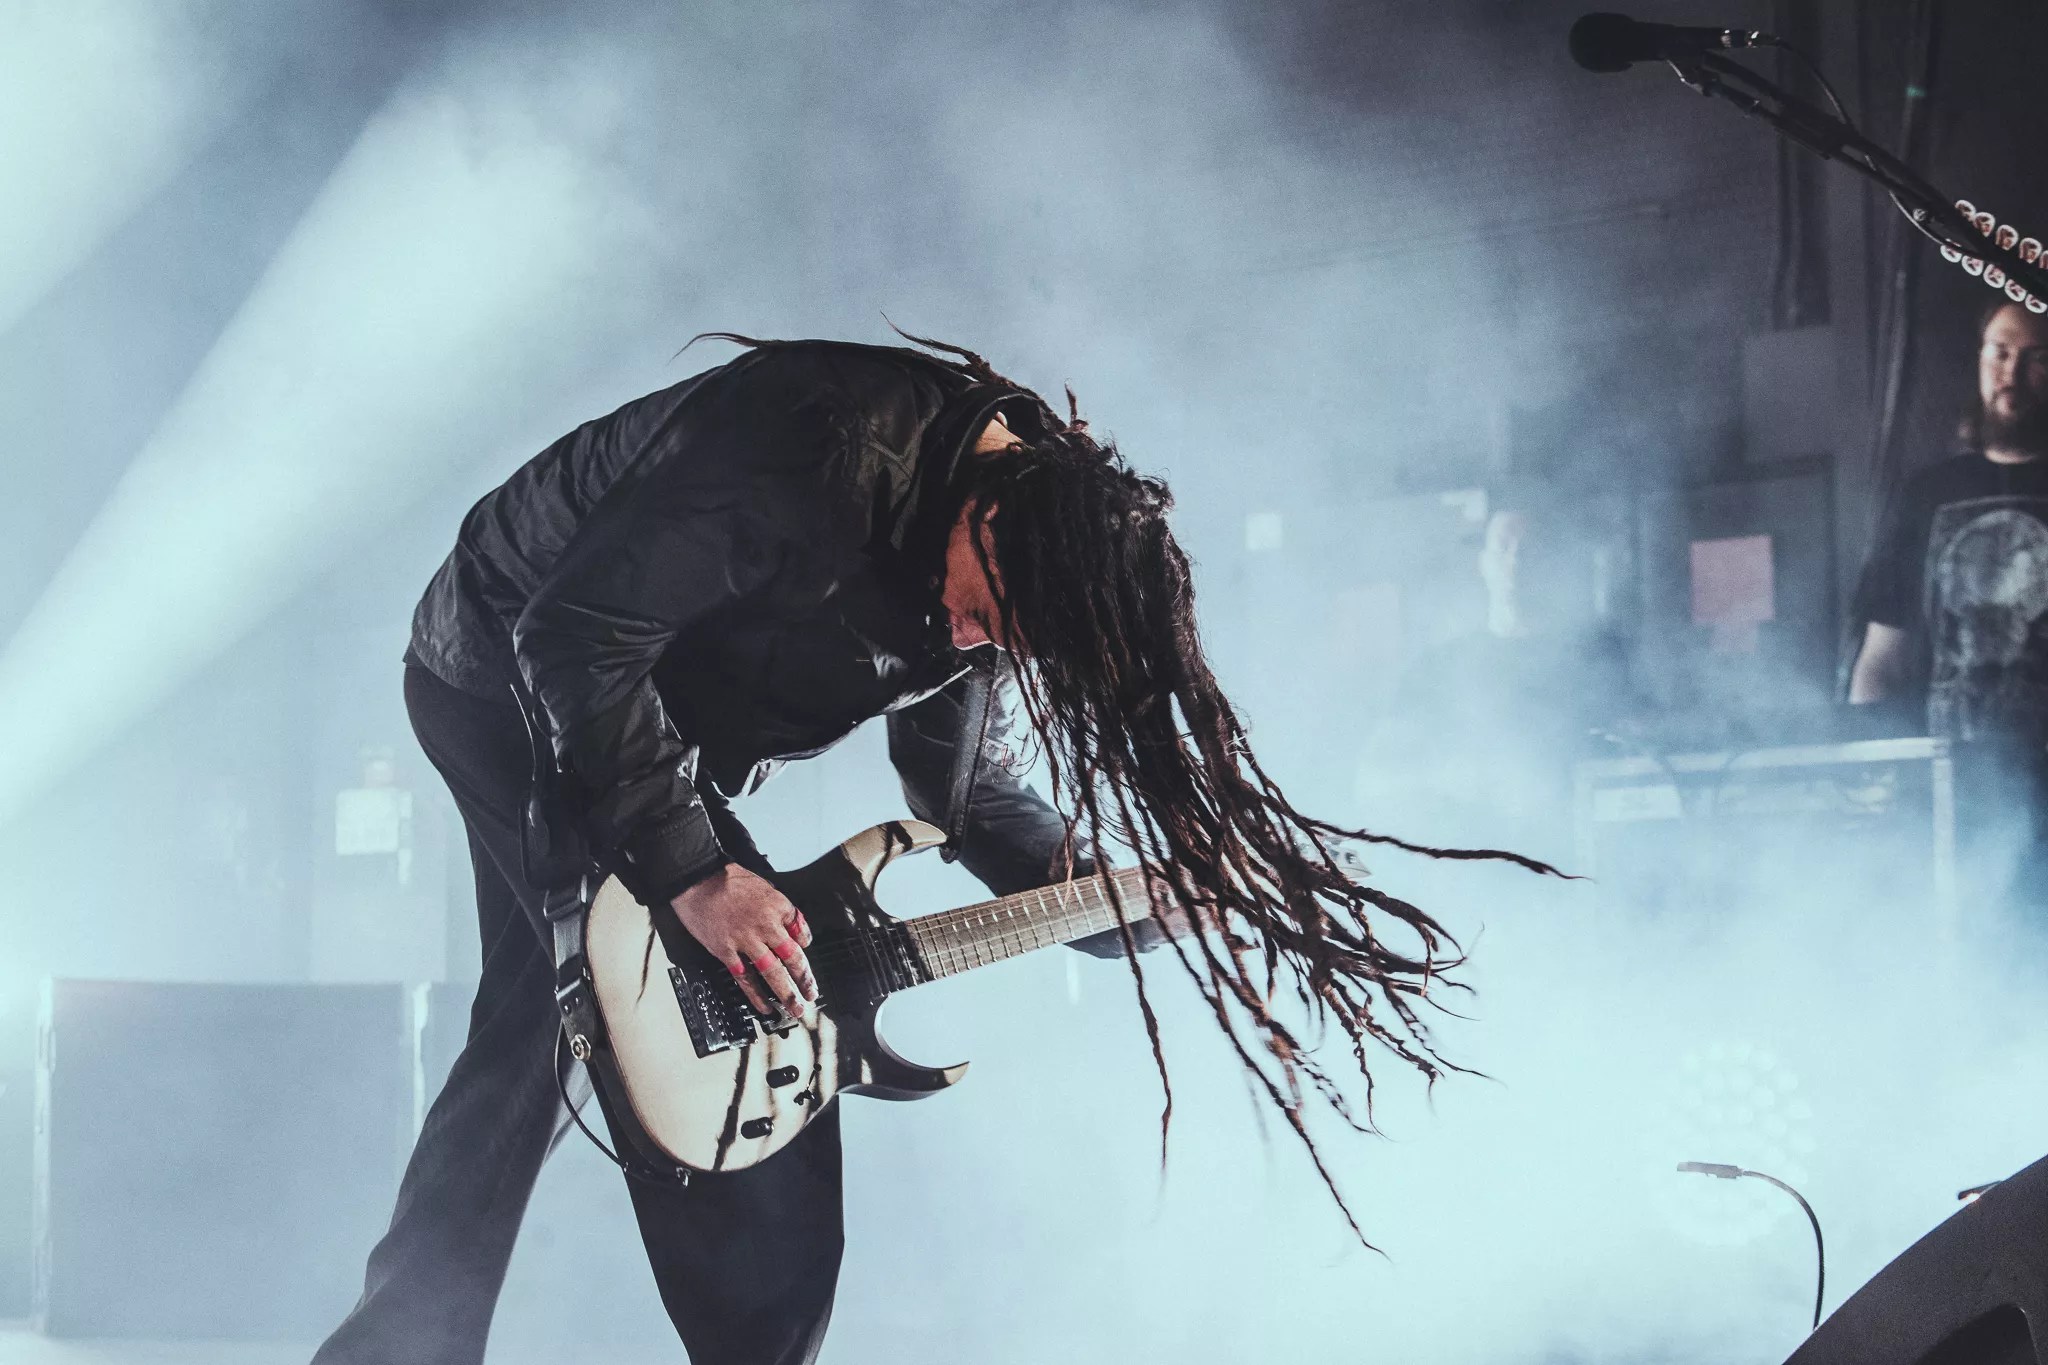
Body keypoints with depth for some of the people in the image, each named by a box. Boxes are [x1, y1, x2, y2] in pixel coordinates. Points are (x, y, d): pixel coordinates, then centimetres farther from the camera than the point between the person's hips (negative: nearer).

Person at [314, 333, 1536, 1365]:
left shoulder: (986, 575, -8)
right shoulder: (822, 453, -34)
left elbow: (961, 784, 3)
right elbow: (577, 634, -32)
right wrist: (693, 872, -31)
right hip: (510, 669, -9)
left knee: (533, 1039, 20)